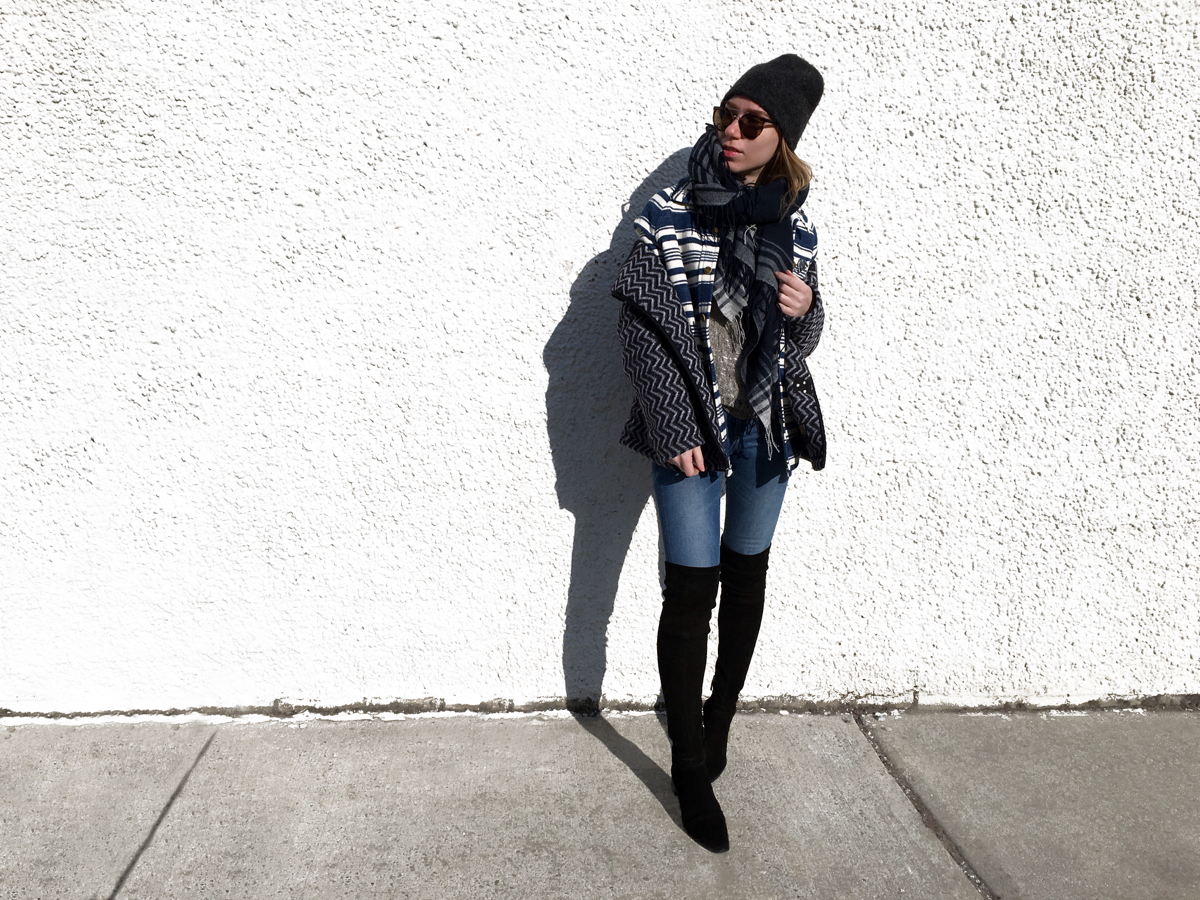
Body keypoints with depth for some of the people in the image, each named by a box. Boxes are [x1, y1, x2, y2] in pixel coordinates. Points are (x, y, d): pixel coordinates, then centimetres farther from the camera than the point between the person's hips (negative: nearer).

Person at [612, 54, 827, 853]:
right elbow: (644, 329, -9)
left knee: (746, 576, 14)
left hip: (769, 426, 4)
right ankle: (691, 766, 12)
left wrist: (806, 309, -11)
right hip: (692, 429, -4)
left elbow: (804, 338, 13)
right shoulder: (671, 215, -6)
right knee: (691, 591, -3)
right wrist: (676, 429, -14)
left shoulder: (794, 226, 5)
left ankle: (721, 716, 36)